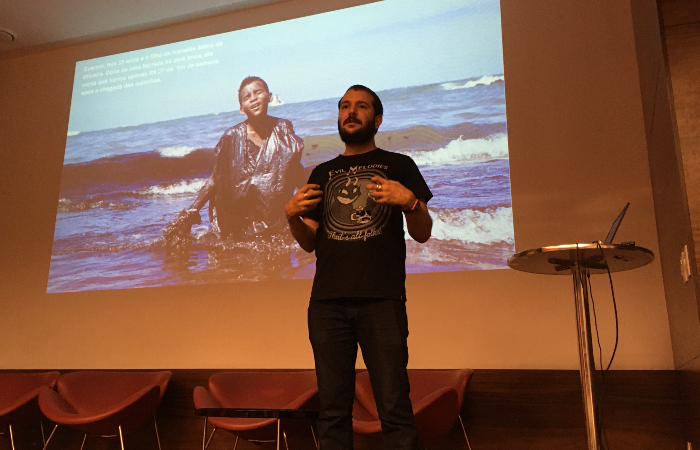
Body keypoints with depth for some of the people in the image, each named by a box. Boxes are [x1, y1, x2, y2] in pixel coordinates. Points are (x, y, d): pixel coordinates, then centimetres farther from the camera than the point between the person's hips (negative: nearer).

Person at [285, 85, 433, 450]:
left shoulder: (399, 166, 12)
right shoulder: (323, 173, 21)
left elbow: (422, 234, 5)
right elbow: (309, 243, 18)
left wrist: (409, 201, -15)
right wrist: (292, 215, -2)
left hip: (382, 300, -3)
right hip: (327, 301, 3)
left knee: (394, 410, -7)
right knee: (333, 412, 6)